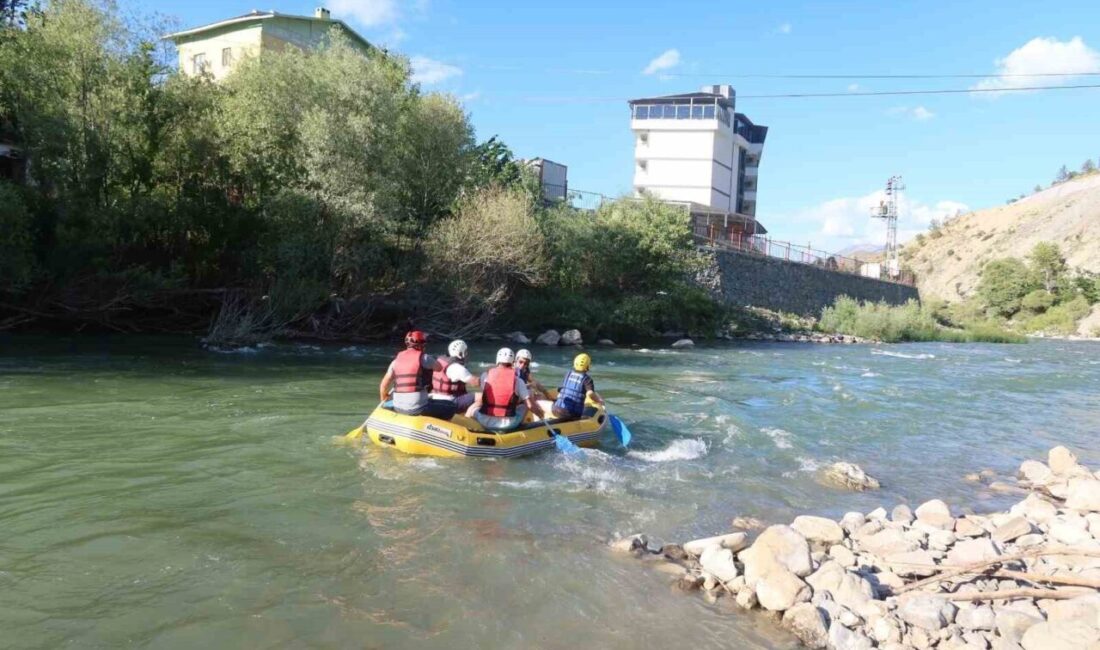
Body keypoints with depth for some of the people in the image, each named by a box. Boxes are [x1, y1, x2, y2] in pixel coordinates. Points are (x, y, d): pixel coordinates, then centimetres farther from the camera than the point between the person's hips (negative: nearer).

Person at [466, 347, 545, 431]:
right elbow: (530, 405, -6)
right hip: (509, 425, -1)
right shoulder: (517, 380, -5)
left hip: (486, 422, 1)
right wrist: (541, 414, 13)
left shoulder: (485, 376, -2)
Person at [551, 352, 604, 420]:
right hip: (574, 413, -4)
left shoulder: (568, 374, 11)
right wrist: (599, 400, 0)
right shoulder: (587, 379, -3)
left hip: (557, 409, 4)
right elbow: (590, 393, -19)